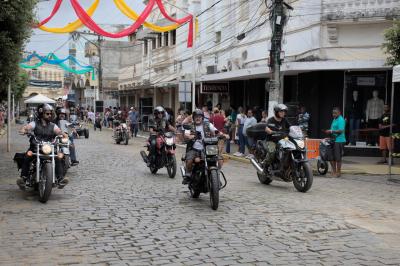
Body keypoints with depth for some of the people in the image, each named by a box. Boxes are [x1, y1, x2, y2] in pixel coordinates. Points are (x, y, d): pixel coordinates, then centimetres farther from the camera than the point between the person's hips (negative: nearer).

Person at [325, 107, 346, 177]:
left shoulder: (341, 120, -11)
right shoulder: (334, 120, 18)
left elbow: (340, 130, -21)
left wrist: (331, 131, -21)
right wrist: (329, 131, 12)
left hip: (339, 141, -10)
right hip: (333, 140, 10)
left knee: (338, 158, -5)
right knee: (332, 157, 12)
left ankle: (338, 172, 3)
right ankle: (334, 171, 21)